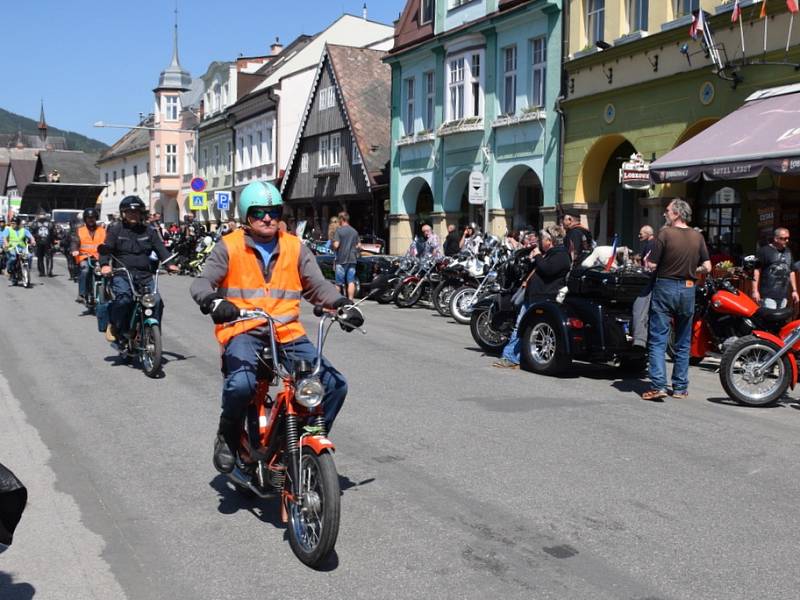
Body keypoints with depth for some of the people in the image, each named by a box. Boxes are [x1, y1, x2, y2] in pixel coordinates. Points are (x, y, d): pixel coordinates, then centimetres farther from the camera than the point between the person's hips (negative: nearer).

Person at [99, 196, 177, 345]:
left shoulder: (149, 230, 15)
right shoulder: (115, 229, 7)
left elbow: (160, 248, 9)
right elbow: (106, 248, -2)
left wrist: (169, 263, -9)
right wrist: (104, 264, -22)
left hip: (144, 275, 3)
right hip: (121, 273, -3)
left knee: (156, 302, -13)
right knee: (124, 298, -30)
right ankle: (114, 327, -9)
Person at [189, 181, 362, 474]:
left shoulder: (295, 247, 13)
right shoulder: (229, 247, 4)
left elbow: (317, 285, 11)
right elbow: (202, 282, -3)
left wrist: (342, 303, -9)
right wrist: (213, 302, -27)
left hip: (287, 331, 4)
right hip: (243, 330, -4)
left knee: (334, 383, -10)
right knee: (241, 383, -33)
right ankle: (228, 434, -1)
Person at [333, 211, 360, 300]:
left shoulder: (339, 230, -7)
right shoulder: (354, 231, 9)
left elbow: (336, 245, -14)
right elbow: (359, 246, 11)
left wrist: (334, 248, 7)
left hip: (341, 259, -4)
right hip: (352, 259, 4)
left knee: (339, 283, 7)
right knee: (351, 282, -2)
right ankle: (350, 300, -9)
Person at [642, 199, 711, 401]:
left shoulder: (665, 233, -11)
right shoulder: (698, 237, 3)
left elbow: (652, 265, -13)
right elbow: (707, 267, 4)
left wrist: (648, 257, 8)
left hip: (665, 287, -4)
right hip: (688, 289, 4)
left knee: (658, 340, -3)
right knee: (683, 342, 13)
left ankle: (658, 385, -12)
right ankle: (680, 387, 16)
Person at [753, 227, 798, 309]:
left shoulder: (788, 252, 18)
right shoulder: (764, 251, -4)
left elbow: (791, 271, 24)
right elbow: (756, 270, -9)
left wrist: (794, 290, 20)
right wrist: (755, 291, -15)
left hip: (783, 295, 7)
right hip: (769, 294, -7)